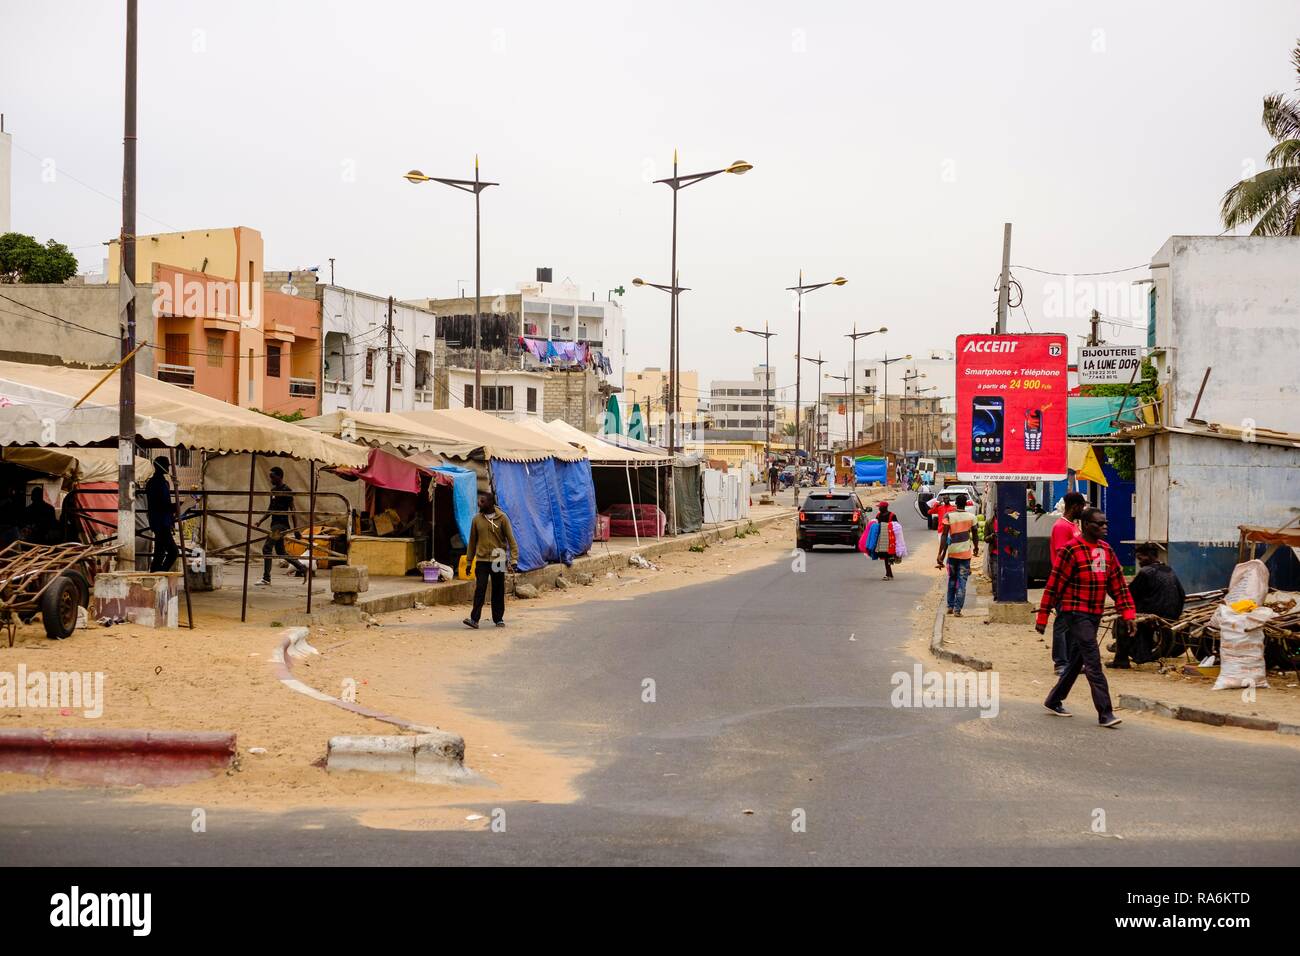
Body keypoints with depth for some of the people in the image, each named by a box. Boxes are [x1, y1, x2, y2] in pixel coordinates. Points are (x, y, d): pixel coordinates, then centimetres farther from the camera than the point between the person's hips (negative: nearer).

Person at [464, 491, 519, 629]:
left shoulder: (502, 518, -3)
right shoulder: (477, 519, 4)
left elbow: (510, 539, -4)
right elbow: (472, 540, 11)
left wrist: (514, 559, -12)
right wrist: (469, 560, 11)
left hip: (498, 560, -1)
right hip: (482, 560, 1)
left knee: (498, 591, 6)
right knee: (480, 589, -9)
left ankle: (498, 619, 15)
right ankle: (474, 618, -12)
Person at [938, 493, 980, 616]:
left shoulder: (949, 516, -5)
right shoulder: (971, 517, -2)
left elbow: (944, 535, -10)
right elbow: (974, 535, 9)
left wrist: (941, 553, -10)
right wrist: (976, 548, 26)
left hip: (952, 552, 1)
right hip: (965, 552, -1)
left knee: (952, 579, 17)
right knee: (962, 581, 1)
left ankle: (950, 606, 19)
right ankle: (957, 609, -4)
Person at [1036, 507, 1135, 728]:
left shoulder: (1106, 550, 11)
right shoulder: (1071, 550, -12)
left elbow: (1118, 584, 13)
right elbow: (1054, 584, -10)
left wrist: (1128, 612, 3)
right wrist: (1042, 617, -10)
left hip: (1095, 614, 8)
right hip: (1075, 612, -8)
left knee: (1077, 660, 15)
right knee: (1093, 661, -12)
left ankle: (1054, 701, 31)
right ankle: (1105, 713, -13)